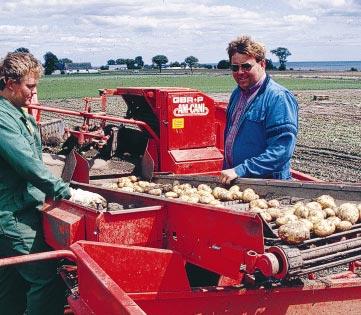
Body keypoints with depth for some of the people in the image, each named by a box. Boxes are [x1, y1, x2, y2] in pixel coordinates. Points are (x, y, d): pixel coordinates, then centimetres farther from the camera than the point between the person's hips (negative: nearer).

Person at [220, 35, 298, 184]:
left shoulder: (279, 98, -17)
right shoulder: (237, 93, 9)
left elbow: (281, 150, -24)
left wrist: (240, 170, -27)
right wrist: (227, 171, 11)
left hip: (266, 183, -7)